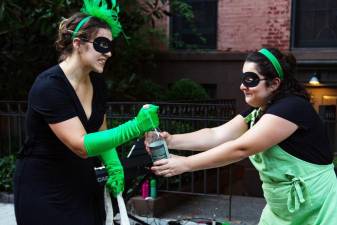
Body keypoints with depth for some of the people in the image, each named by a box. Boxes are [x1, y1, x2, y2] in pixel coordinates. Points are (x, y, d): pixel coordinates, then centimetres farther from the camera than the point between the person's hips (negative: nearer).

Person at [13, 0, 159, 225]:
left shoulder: (97, 83, 0)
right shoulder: (49, 86, -23)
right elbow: (81, 145, -28)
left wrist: (114, 167, -5)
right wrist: (135, 127, -35)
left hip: (85, 187, 7)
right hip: (45, 193, -6)